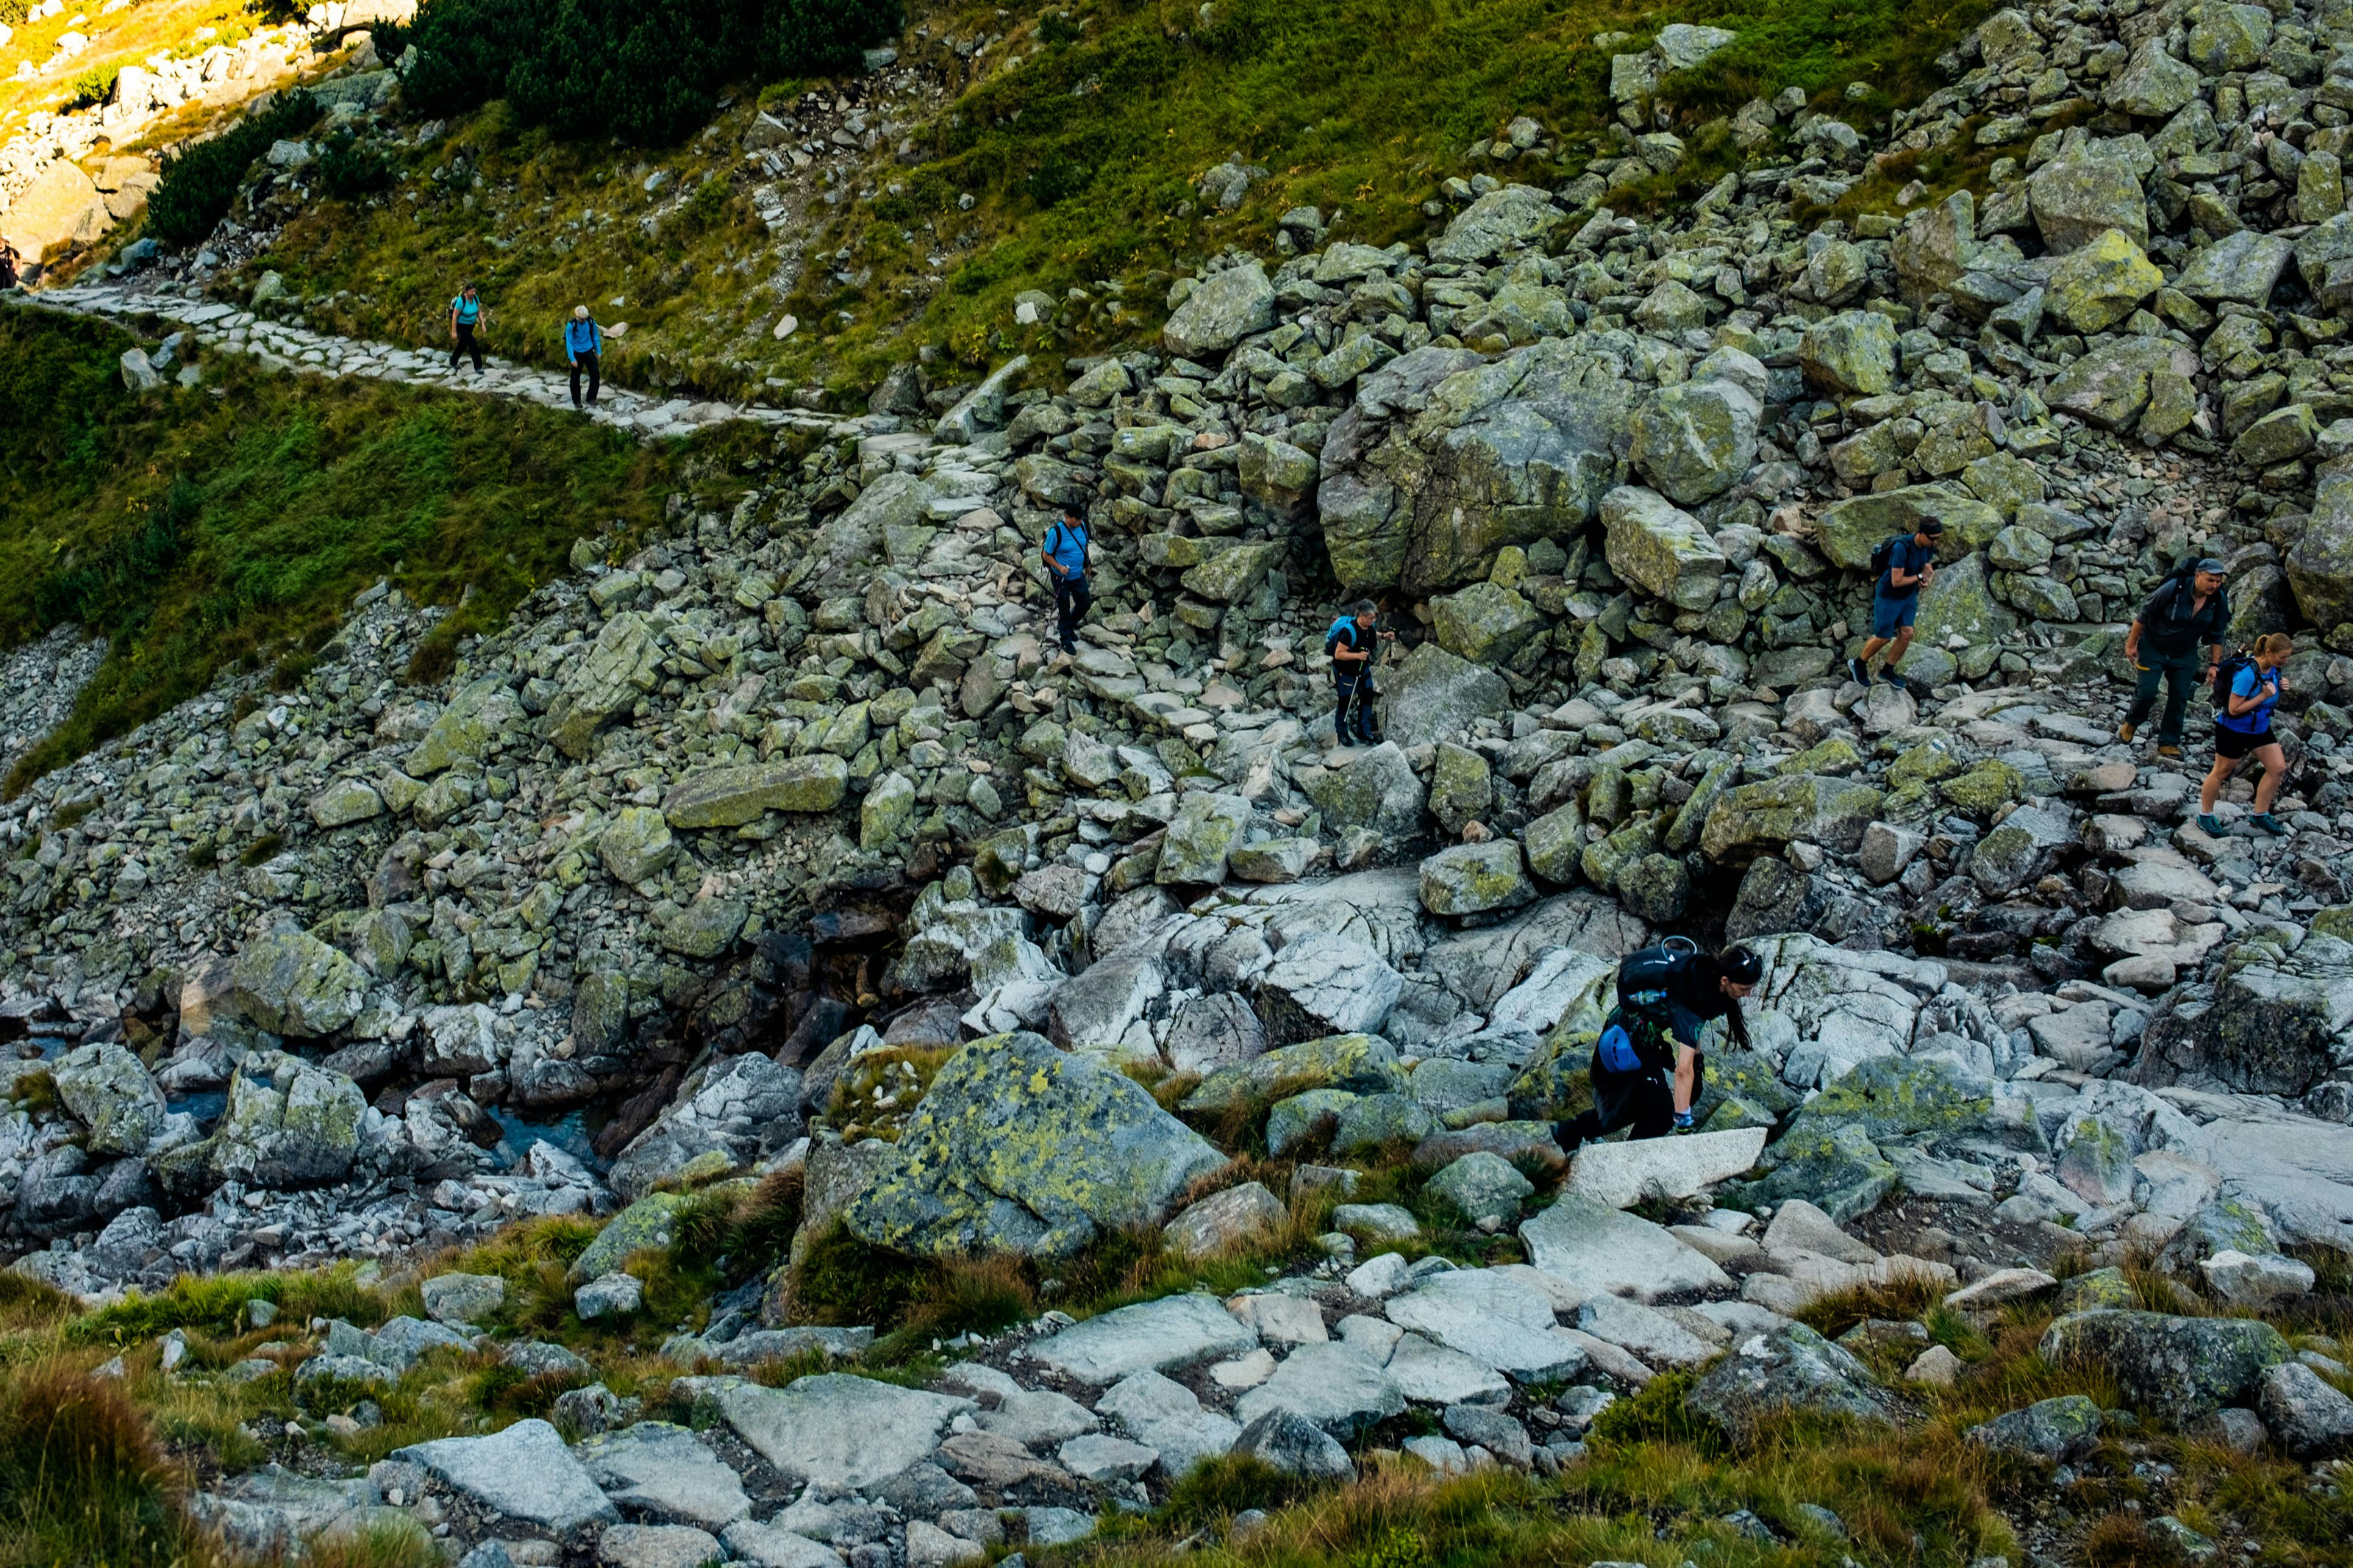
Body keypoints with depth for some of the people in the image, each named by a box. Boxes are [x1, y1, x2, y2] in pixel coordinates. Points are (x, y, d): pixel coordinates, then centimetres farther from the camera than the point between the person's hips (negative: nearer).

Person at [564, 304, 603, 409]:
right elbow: (569, 342, -17)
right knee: (575, 378, 6)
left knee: (596, 374, -8)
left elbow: (595, 336, 6)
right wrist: (572, 359, -22)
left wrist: (599, 351, 9)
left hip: (589, 352, 3)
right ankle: (576, 401, 20)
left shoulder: (591, 321, -9)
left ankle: (591, 399, 3)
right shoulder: (571, 325, -20)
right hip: (577, 353, -3)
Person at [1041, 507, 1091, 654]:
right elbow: (1046, 555, -17)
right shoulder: (1056, 532, -25)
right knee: (1064, 608, 6)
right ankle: (1065, 640, 23)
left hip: (1078, 575, 6)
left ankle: (1070, 625, 40)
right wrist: (1059, 567, -29)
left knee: (1085, 602, 13)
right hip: (1061, 577, -6)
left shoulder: (1082, 526, -8)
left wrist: (1086, 565, 17)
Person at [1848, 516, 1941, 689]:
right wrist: (1920, 576, -20)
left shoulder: (1929, 547, -10)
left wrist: (1924, 581, -14)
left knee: (1906, 634, 1)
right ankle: (1858, 664, 31)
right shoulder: (1901, 548, -34)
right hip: (1889, 596, -6)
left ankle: (1888, 671, 22)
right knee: (1883, 638, 5)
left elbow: (1928, 568, 8)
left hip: (1910, 595, 6)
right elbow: (1896, 581, -31)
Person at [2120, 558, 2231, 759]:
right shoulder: (2173, 589, -26)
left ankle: (2168, 743, 12)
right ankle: (2132, 723, 23)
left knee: (2179, 698, 1)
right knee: (2146, 693, -8)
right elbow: (2144, 615, -15)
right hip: (2153, 649, -4)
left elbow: (2217, 635, 1)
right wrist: (2131, 644, -10)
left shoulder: (2219, 600, -13)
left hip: (2185, 655, 4)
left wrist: (2214, 665, 2)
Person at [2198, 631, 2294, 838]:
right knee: (2222, 772, 8)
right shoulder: (2247, 673, -30)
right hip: (2233, 730, -8)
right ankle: (2205, 815, 26)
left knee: (2278, 768, 4)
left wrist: (2280, 687, -7)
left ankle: (2260, 815, 19)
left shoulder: (2273, 670, -5)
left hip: (2260, 728, 8)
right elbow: (2234, 708, -28)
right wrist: (2263, 696, -30)